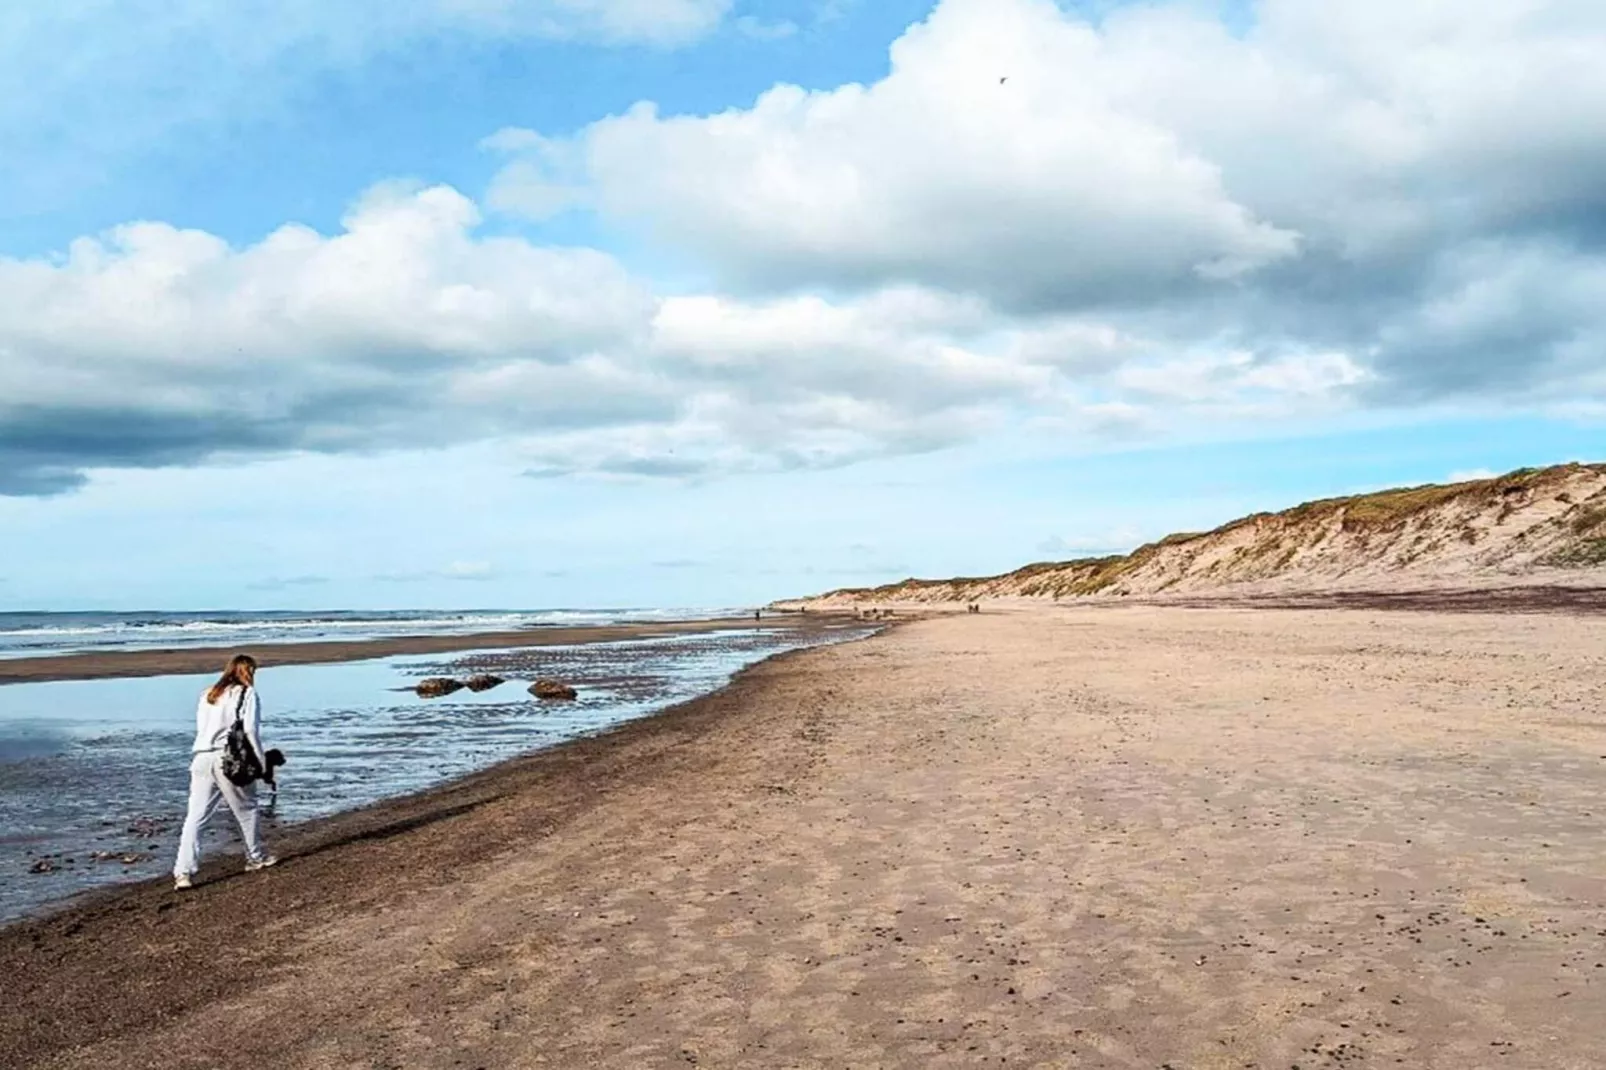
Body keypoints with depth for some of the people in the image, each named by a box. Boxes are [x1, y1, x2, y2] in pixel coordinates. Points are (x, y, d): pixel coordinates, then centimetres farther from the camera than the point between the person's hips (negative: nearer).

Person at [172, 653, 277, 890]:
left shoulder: (207, 695, 19)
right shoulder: (246, 694, 0)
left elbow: (201, 729, 13)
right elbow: (250, 731, -8)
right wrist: (261, 762, -3)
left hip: (201, 758, 5)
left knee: (195, 816, 2)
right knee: (246, 809, 15)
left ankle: (183, 872, -6)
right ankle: (256, 857, 28)